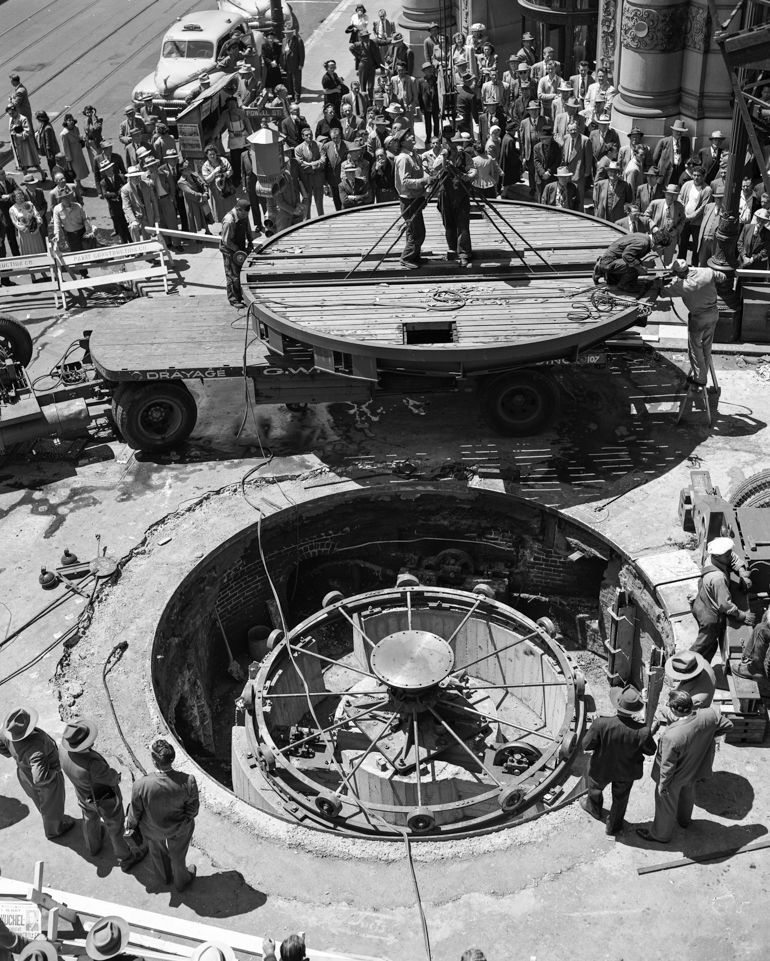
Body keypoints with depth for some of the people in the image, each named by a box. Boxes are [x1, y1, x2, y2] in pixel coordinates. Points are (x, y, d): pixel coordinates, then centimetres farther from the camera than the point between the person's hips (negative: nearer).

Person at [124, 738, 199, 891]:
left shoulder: (141, 785, -38)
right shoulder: (188, 782, -36)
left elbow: (135, 811, -17)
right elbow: (192, 810, -18)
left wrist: (130, 824, 6)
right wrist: (188, 819, 7)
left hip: (152, 830, 0)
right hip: (179, 829, 0)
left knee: (158, 853, 34)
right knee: (178, 855, 31)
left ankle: (165, 877, 63)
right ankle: (181, 881, 59)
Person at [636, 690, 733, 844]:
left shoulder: (671, 736, -43)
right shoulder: (709, 715, -29)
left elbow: (667, 766, -28)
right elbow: (728, 725, -8)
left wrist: (662, 785, -10)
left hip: (675, 777, -6)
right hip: (695, 768, 6)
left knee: (666, 805, 23)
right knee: (687, 794, 36)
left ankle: (661, 835, 48)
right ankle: (684, 820, 64)